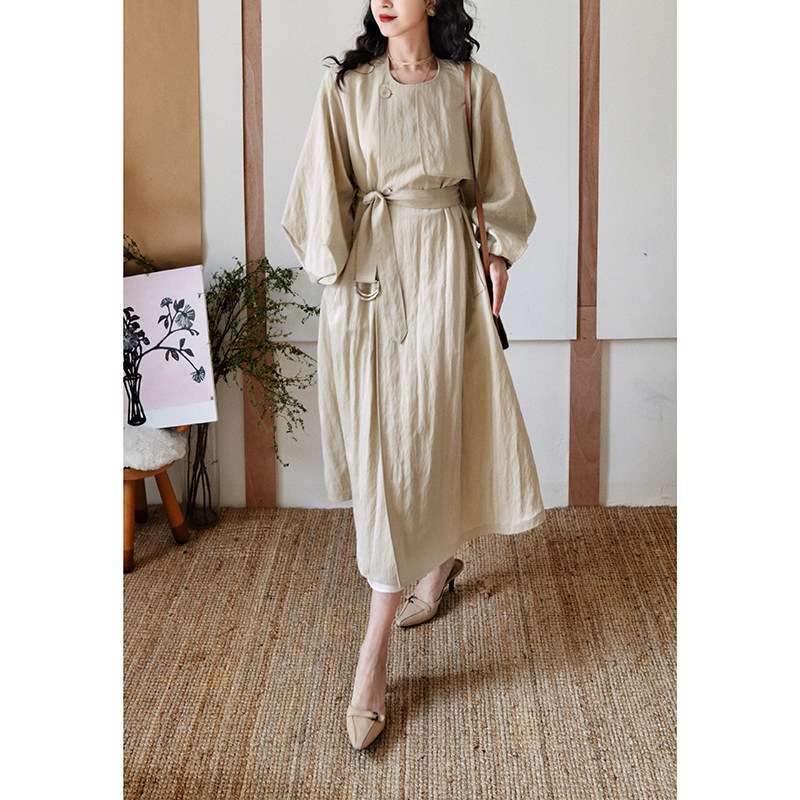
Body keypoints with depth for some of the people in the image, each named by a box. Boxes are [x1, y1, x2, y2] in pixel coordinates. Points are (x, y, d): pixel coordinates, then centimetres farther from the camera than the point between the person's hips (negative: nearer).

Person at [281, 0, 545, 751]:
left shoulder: (472, 86, 2)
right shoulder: (345, 85, 3)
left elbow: (498, 186, 11)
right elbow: (323, 187, 1)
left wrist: (498, 257, 6)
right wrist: (333, 269, -5)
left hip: (442, 267, -2)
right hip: (367, 268, 2)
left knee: (416, 440, -5)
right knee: (379, 438, 8)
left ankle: (374, 654, -2)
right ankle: (440, 560, 40)